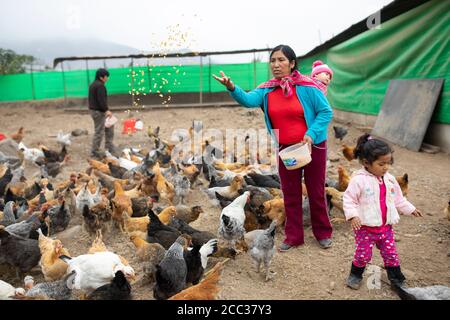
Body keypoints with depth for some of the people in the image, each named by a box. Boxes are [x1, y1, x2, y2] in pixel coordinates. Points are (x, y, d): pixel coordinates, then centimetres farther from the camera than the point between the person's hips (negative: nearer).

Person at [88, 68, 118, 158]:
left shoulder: (93, 85, 17)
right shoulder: (100, 85, -16)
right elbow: (101, 100, -24)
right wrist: (106, 110, -24)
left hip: (93, 109, 11)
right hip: (99, 111, -11)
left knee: (109, 127, 20)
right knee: (99, 132, -5)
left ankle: (109, 145, 25)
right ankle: (94, 152, 2)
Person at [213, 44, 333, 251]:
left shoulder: (306, 86, -14)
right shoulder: (267, 90, -3)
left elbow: (326, 112, -11)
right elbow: (249, 100, -22)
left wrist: (311, 134, -22)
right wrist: (232, 88, -41)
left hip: (312, 146, -3)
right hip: (285, 148, 4)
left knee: (316, 191, 10)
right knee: (290, 193, 12)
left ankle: (323, 233, 30)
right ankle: (293, 236, 27)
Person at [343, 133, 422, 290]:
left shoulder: (390, 179, 3)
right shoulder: (359, 180, -18)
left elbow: (398, 198, 17)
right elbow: (348, 199, -15)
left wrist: (410, 209, 21)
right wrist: (353, 215, -25)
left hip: (386, 227, 5)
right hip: (365, 228, -5)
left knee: (391, 254, 13)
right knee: (363, 254, 5)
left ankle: (397, 280, 32)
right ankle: (355, 275, 30)